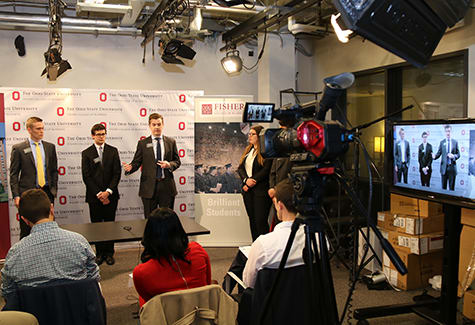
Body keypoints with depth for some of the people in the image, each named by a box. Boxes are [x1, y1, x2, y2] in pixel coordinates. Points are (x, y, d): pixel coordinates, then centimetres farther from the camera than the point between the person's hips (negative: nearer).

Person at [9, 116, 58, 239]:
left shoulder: (50, 147, 9)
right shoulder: (18, 148, -1)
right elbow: (13, 175, -1)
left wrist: (53, 190, 5)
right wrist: (16, 196, -9)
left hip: (47, 192, 3)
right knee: (26, 232, 2)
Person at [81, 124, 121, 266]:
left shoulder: (113, 151, 6)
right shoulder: (86, 153, 3)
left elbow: (117, 173, 1)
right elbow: (86, 177, -2)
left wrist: (108, 191, -10)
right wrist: (98, 194, -10)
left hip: (110, 195, 1)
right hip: (94, 196, -1)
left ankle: (109, 253, 13)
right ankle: (100, 253, 15)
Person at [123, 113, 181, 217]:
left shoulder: (171, 142, 8)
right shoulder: (142, 143, 5)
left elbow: (177, 161, 10)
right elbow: (136, 162, 2)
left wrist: (169, 165, -11)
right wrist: (130, 167, -20)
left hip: (167, 186, 1)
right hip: (149, 187, -1)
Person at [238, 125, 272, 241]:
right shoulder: (248, 150, 17)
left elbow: (266, 170, -15)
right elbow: (240, 167, 11)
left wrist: (252, 181, -15)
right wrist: (246, 180, -8)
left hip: (261, 191, -7)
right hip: (248, 190, 7)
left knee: (260, 221, -8)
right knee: (252, 220, 11)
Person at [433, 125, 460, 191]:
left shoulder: (455, 142, 5)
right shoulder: (442, 142, 6)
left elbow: (458, 154, 6)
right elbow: (439, 153, 4)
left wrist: (453, 156, -15)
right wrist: (435, 156, -18)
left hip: (452, 167, 0)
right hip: (444, 167, 0)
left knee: (452, 187, 4)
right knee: (443, 187, 5)